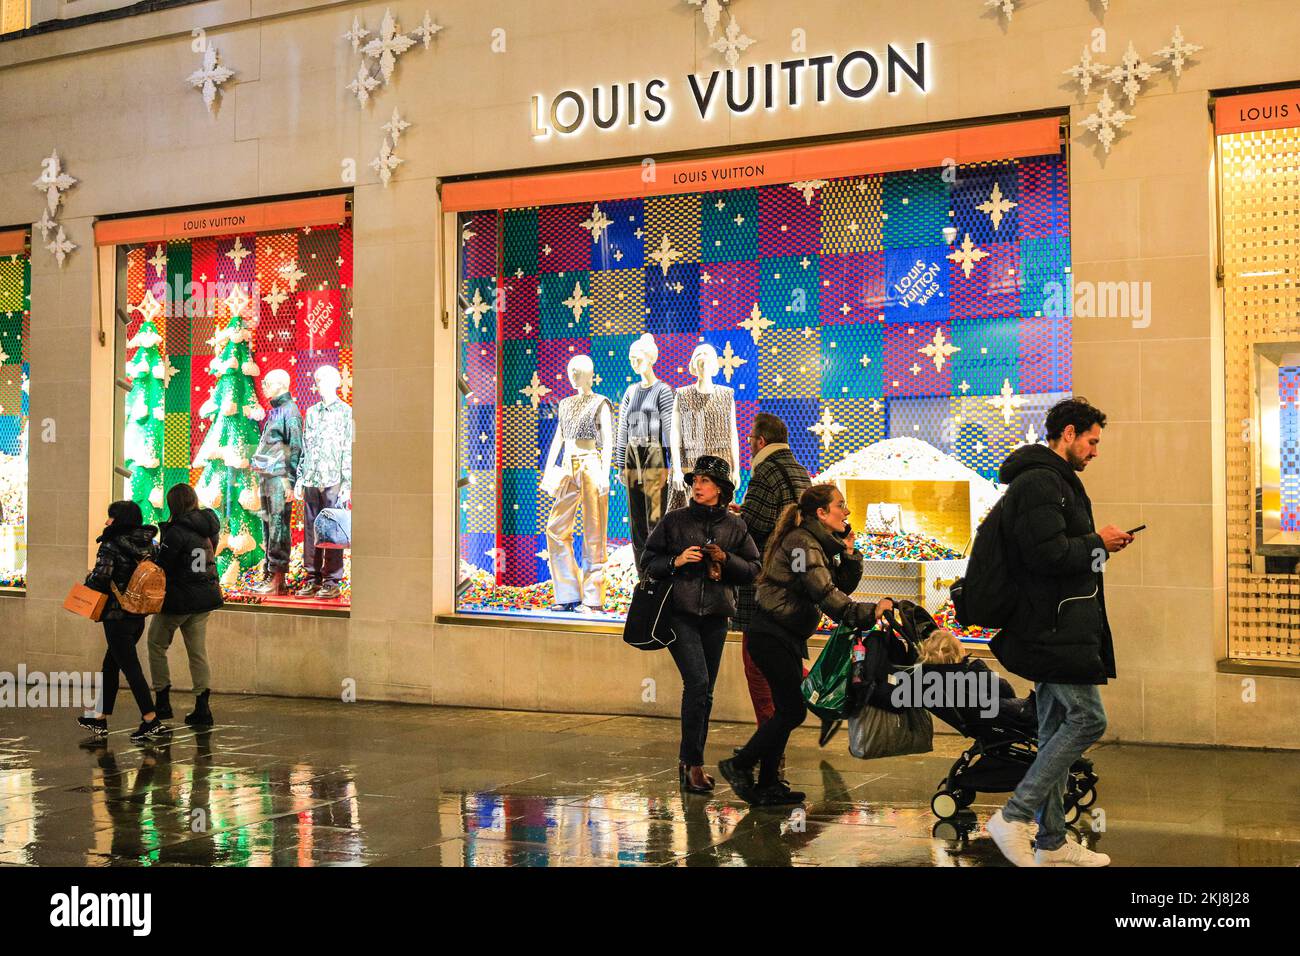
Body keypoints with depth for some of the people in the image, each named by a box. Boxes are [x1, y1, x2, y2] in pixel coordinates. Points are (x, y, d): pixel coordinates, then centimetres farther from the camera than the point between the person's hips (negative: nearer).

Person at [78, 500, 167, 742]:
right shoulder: (147, 544, 5)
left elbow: (100, 578, -20)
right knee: (111, 664, 18)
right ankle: (100, 718, 25)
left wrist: (89, 578, 1)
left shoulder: (111, 545, -14)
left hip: (117, 615, -7)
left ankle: (151, 720, -6)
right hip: (139, 615, 7)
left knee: (130, 667, -3)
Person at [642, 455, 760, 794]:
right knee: (697, 682, -15)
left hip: (716, 615, 3)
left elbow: (753, 569, 8)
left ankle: (690, 762, 22)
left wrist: (726, 559, -9)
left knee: (705, 690, 8)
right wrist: (676, 560, -13)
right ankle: (693, 763, -7)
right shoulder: (674, 520, 2)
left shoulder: (734, 526, 7)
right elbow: (648, 562, 4)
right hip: (680, 613, -3)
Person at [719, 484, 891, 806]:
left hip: (787, 637, 10)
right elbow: (826, 594, -27)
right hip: (772, 636, -10)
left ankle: (767, 785, 16)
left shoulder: (819, 544, 14)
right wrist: (868, 612, -32)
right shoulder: (802, 543, -17)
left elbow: (842, 586, 12)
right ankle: (739, 765, 1)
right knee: (793, 710, -9)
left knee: (787, 709, 11)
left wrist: (848, 554, -2)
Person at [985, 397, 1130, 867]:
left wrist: (1098, 546, 10)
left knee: (1057, 729, 11)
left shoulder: (1050, 480, 21)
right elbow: (1047, 553, -23)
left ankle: (1051, 842, 16)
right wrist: (1098, 543, -9)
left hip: (1054, 628, 11)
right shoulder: (1041, 481, -14)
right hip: (1056, 628, -11)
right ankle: (1014, 816, -8)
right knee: (1088, 718, -11)